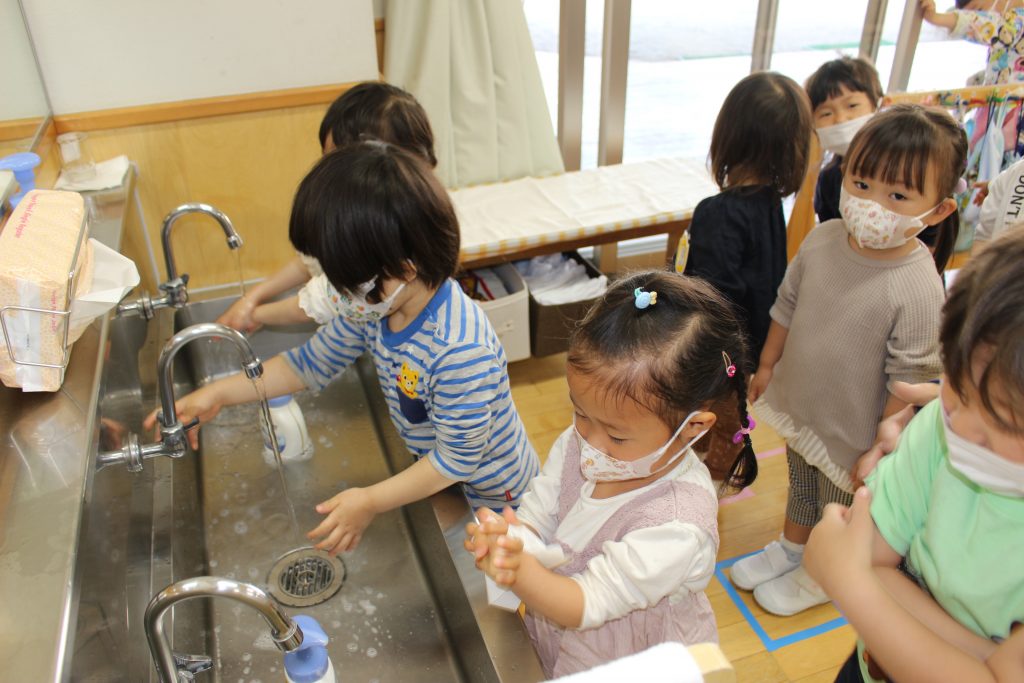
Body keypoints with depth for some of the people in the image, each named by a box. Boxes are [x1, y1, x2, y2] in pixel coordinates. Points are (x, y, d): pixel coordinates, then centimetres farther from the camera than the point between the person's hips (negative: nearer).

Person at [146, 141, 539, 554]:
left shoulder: (461, 353, -40)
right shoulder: (377, 307, -14)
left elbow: (457, 457, -30)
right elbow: (312, 362, 0)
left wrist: (370, 502, -27)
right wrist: (217, 394, -5)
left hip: (494, 501, -7)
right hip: (442, 481, 7)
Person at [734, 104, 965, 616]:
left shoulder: (918, 290, -31)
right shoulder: (822, 240, -14)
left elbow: (908, 383, -23)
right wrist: (767, 366, 11)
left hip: (852, 434, -5)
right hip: (800, 406, 5)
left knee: (841, 509, 22)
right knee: (800, 485, 31)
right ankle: (791, 546, 58)